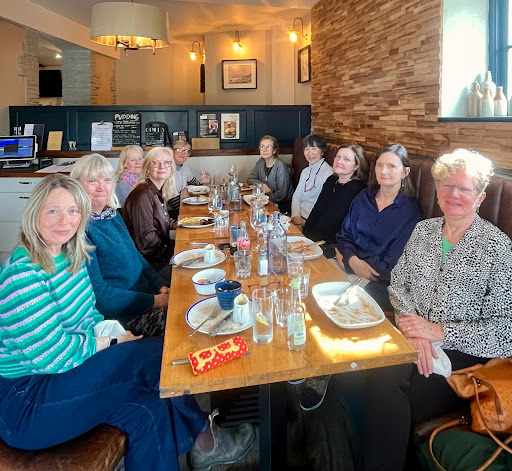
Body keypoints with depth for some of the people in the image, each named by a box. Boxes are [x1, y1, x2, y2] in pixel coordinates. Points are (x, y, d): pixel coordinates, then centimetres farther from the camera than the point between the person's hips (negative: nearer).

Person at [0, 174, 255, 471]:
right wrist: (114, 341, -11)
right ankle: (204, 440, 2)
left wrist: (113, 333, -7)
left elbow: (89, 315, 14)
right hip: (24, 405, -8)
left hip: (63, 375, 8)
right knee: (153, 354, -18)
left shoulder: (70, 256, 4)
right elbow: (53, 355, -24)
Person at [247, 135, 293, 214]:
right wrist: (262, 185, -10)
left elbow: (282, 193, -19)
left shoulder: (281, 166, -18)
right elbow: (250, 180, 8)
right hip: (267, 200, 6)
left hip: (283, 204, -6)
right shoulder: (261, 162, 3)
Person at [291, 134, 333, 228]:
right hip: (299, 216, 7)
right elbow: (297, 195, 11)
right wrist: (295, 216, -7)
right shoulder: (305, 171, 15)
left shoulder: (328, 172, -12)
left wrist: (306, 222, -15)